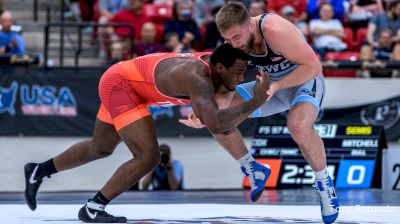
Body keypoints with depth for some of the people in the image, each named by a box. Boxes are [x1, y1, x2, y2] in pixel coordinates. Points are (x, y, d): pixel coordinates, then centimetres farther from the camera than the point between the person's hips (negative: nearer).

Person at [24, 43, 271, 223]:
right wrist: (257, 101, -42)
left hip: (118, 81, 10)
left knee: (100, 149, 28)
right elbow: (216, 125, -48)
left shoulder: (213, 62, -10)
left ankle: (38, 171, 46)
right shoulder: (197, 77, -35)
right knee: (148, 157, -19)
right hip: (120, 84, -10)